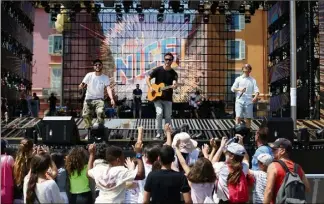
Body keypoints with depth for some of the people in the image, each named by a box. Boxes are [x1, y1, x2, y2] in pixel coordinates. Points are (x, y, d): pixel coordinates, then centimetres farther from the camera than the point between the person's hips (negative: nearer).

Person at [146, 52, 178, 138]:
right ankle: (159, 132, -6)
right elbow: (148, 79, 2)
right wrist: (150, 87, -13)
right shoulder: (158, 70, -2)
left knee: (168, 116, 5)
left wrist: (174, 86, -41)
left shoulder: (174, 73, -1)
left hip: (168, 99, 2)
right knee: (159, 113, -17)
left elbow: (174, 83, -17)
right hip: (157, 97, -2)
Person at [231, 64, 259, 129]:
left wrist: (255, 97, -18)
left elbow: (256, 90, 3)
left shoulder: (253, 80, 12)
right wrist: (239, 89, -13)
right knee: (238, 117, -11)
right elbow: (233, 88, 7)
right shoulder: (238, 79, 11)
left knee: (248, 118, 4)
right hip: (239, 101, -1)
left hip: (249, 101, 1)